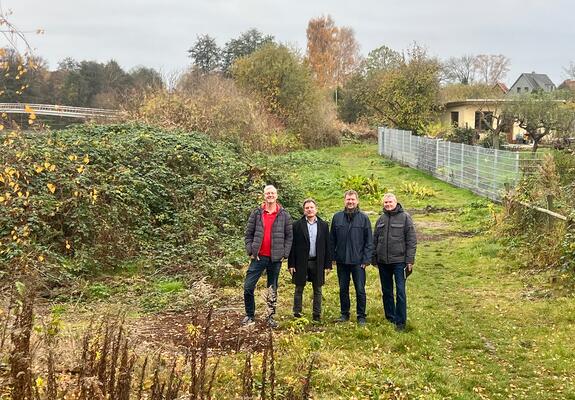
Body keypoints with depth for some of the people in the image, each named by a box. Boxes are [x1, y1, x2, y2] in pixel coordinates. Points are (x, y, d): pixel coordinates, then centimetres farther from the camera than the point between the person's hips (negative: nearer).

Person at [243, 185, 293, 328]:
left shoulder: (284, 214, 2)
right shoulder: (256, 213, 3)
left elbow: (289, 236, 4)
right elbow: (248, 234, 6)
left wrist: (285, 254, -2)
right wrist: (250, 251, -2)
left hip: (275, 258, 0)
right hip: (258, 257, 0)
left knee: (273, 289, 9)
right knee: (248, 287, -3)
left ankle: (271, 317, 21)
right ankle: (250, 315, 14)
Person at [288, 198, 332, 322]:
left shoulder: (323, 225, 5)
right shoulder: (297, 225, 0)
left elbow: (327, 246, 5)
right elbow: (292, 246, -1)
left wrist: (328, 264, 0)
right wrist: (291, 264, -6)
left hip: (317, 262, 2)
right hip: (301, 262, -1)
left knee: (317, 290, 8)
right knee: (299, 289, 6)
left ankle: (317, 315, 16)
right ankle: (297, 314, 14)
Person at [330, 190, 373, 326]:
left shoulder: (364, 218, -1)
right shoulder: (337, 217, 4)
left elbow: (369, 241, -1)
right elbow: (332, 239, 7)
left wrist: (366, 259, -8)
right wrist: (332, 256, 1)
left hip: (358, 261, -2)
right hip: (342, 260, 2)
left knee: (360, 290, 2)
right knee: (343, 289, 12)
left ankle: (361, 316, 13)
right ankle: (344, 314, 24)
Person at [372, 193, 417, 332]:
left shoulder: (405, 217, -4)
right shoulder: (381, 219, 10)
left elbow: (412, 240, -6)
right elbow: (375, 240, 15)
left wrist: (410, 260, -11)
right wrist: (373, 258, 11)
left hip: (399, 261, -5)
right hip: (383, 262, 5)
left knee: (400, 292, -4)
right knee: (386, 291, 12)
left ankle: (400, 321, 3)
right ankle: (390, 317, 24)